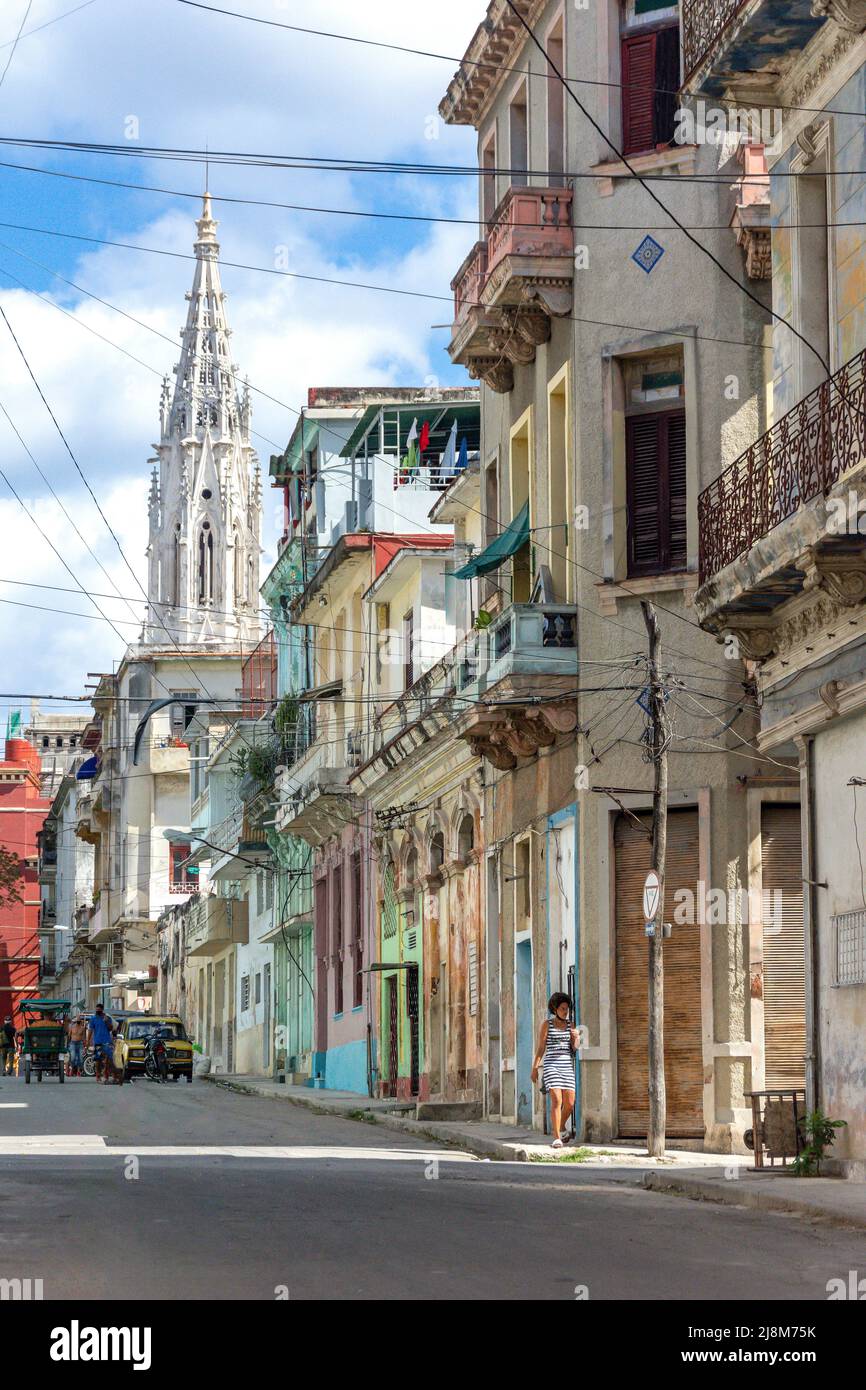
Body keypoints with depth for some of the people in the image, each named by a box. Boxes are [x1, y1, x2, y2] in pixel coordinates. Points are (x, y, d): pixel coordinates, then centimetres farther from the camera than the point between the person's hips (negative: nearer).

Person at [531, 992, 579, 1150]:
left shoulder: (570, 1026, 12)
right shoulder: (547, 1024, 2)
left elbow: (574, 1049, 10)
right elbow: (540, 1048, 3)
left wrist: (575, 1038, -10)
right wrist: (535, 1068, -1)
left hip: (567, 1066, 4)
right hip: (551, 1065, -4)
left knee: (569, 1103, 0)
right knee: (556, 1101, -16)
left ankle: (560, 1127, 29)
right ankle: (557, 1138, -15)